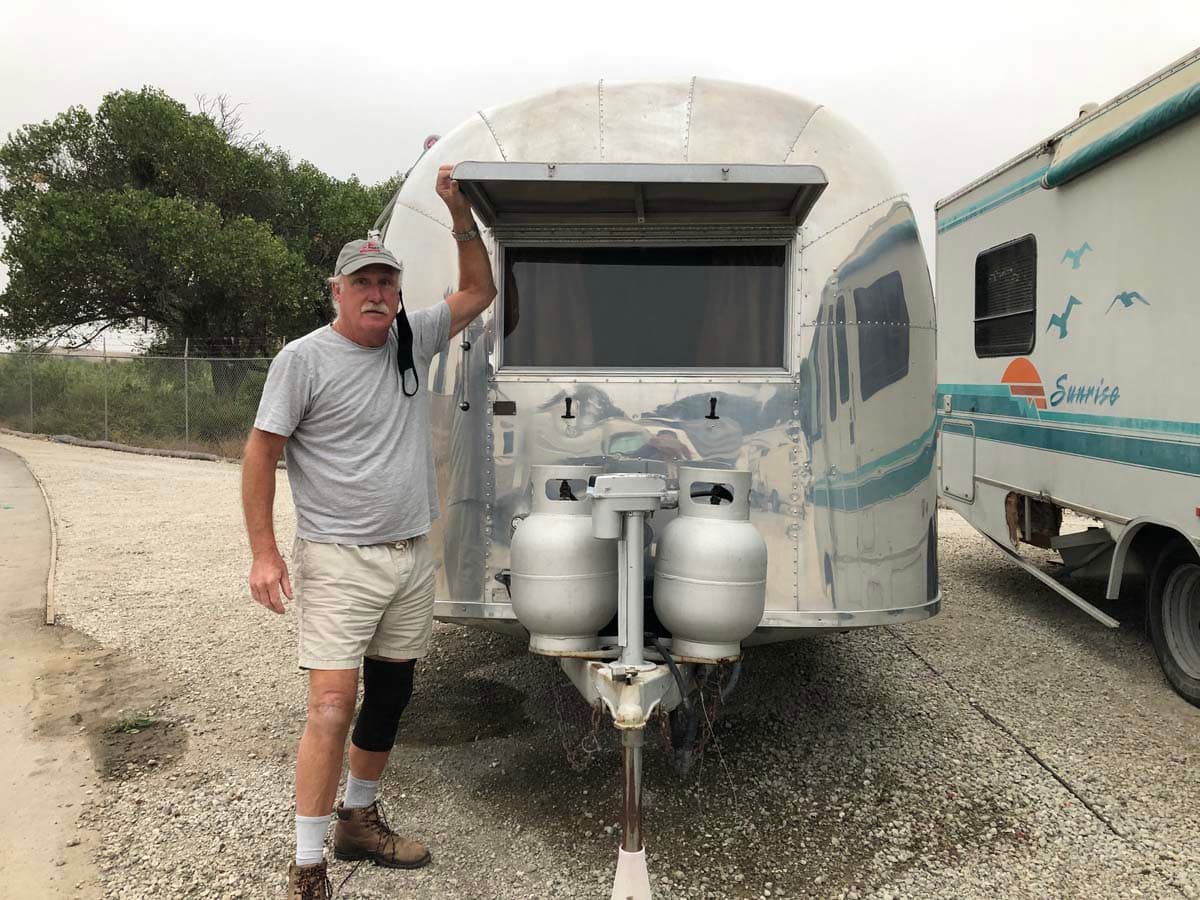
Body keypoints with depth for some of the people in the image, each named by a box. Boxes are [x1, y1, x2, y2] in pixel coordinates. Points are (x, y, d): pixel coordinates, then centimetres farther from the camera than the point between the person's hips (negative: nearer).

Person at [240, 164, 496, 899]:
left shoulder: (414, 340, 7)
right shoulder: (304, 360, -8)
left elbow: (480, 291, 17)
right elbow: (261, 453, -6)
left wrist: (460, 211, 6)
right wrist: (264, 553, -11)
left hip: (412, 557, 6)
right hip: (339, 561, -6)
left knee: (391, 696, 15)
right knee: (333, 707, -10)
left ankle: (360, 819, 34)